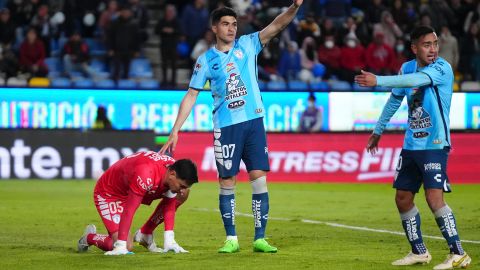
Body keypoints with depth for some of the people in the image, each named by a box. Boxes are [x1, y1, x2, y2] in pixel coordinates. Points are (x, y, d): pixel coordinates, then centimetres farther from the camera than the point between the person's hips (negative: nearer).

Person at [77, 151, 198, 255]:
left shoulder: (174, 169, -17)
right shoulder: (146, 175, -41)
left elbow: (169, 207, -7)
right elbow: (128, 211, -39)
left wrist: (169, 240, -14)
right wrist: (121, 246, -40)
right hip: (109, 193, -8)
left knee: (182, 196, -7)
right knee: (126, 246, -21)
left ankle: (145, 235, 4)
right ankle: (89, 237, 9)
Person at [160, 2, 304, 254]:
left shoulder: (247, 45, 6)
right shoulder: (206, 60, 3)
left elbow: (276, 25, -5)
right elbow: (191, 96, 4)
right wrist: (175, 131, -1)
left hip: (253, 122, 1)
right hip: (225, 127, -1)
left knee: (259, 179, -3)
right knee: (227, 183, 1)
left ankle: (260, 239, 1)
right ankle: (231, 239, 11)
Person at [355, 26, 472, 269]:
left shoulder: (442, 68, -14)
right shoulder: (407, 68, 6)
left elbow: (414, 80, -32)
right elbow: (394, 99, 20)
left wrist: (377, 80, -38)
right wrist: (378, 130, 25)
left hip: (435, 145, -7)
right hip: (411, 146, 7)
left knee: (434, 197, -18)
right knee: (403, 199, 10)